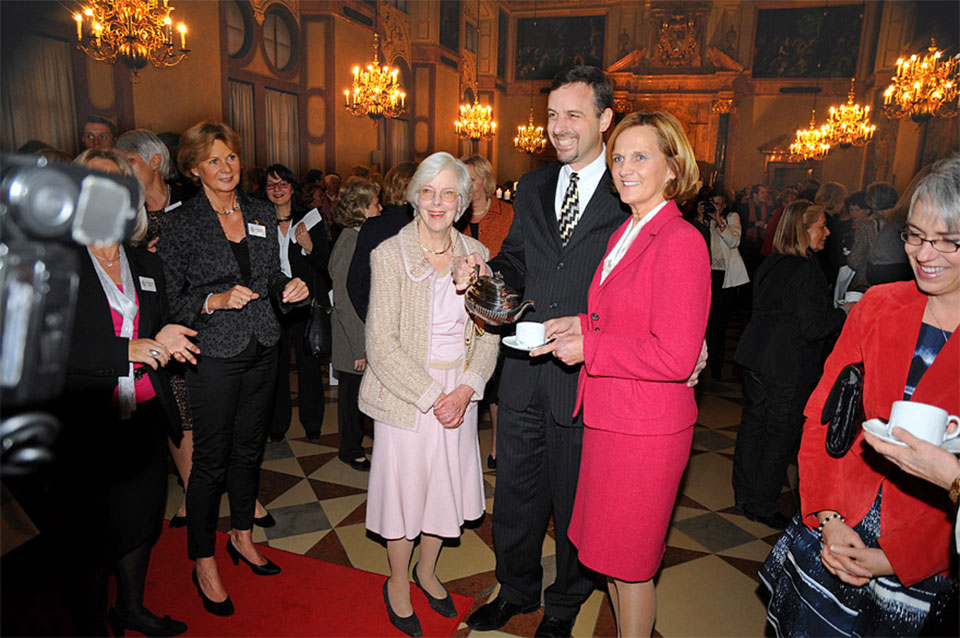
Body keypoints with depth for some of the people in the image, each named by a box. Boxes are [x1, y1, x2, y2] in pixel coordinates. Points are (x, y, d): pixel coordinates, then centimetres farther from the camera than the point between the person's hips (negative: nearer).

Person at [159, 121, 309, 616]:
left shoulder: (261, 214, 6)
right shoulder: (180, 223, -9)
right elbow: (170, 301, -9)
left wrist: (290, 289, -6)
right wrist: (217, 300, -24)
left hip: (262, 351, 5)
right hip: (215, 356, -5)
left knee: (250, 448, 17)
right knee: (211, 460, 5)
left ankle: (242, 537, 38)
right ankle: (204, 563, 25)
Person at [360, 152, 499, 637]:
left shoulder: (475, 253, 1)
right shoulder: (390, 254, -11)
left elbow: (488, 331, 3)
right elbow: (382, 343, -15)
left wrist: (466, 389, -10)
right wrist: (431, 396, -16)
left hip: (459, 396, 4)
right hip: (406, 396, -4)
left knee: (446, 486, 17)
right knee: (405, 488, 10)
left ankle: (427, 570, 44)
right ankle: (397, 582, 37)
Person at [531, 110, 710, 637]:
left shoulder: (680, 242, -18)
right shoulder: (624, 234, 9)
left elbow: (675, 357, -23)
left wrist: (587, 347, -16)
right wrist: (580, 324, 2)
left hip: (644, 429, -8)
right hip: (609, 417, 8)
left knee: (630, 561, 10)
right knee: (613, 552, 22)